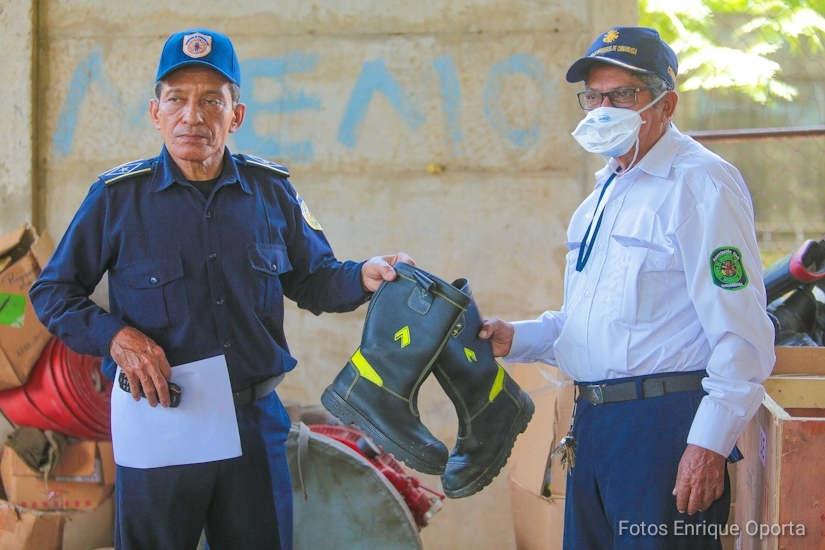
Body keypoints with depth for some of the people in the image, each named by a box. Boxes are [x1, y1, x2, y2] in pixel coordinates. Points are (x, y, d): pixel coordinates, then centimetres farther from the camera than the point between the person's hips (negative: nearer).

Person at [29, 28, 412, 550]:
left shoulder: (271, 190, 3)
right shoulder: (118, 196, -4)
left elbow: (313, 280, 13)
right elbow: (53, 291, 3)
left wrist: (363, 276, -7)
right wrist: (114, 335, -13)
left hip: (256, 423, 2)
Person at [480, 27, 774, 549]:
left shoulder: (701, 184, -11)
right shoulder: (606, 192, 19)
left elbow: (742, 333, -17)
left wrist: (710, 443, -22)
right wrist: (515, 339, 12)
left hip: (666, 424, -9)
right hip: (593, 424, 9)